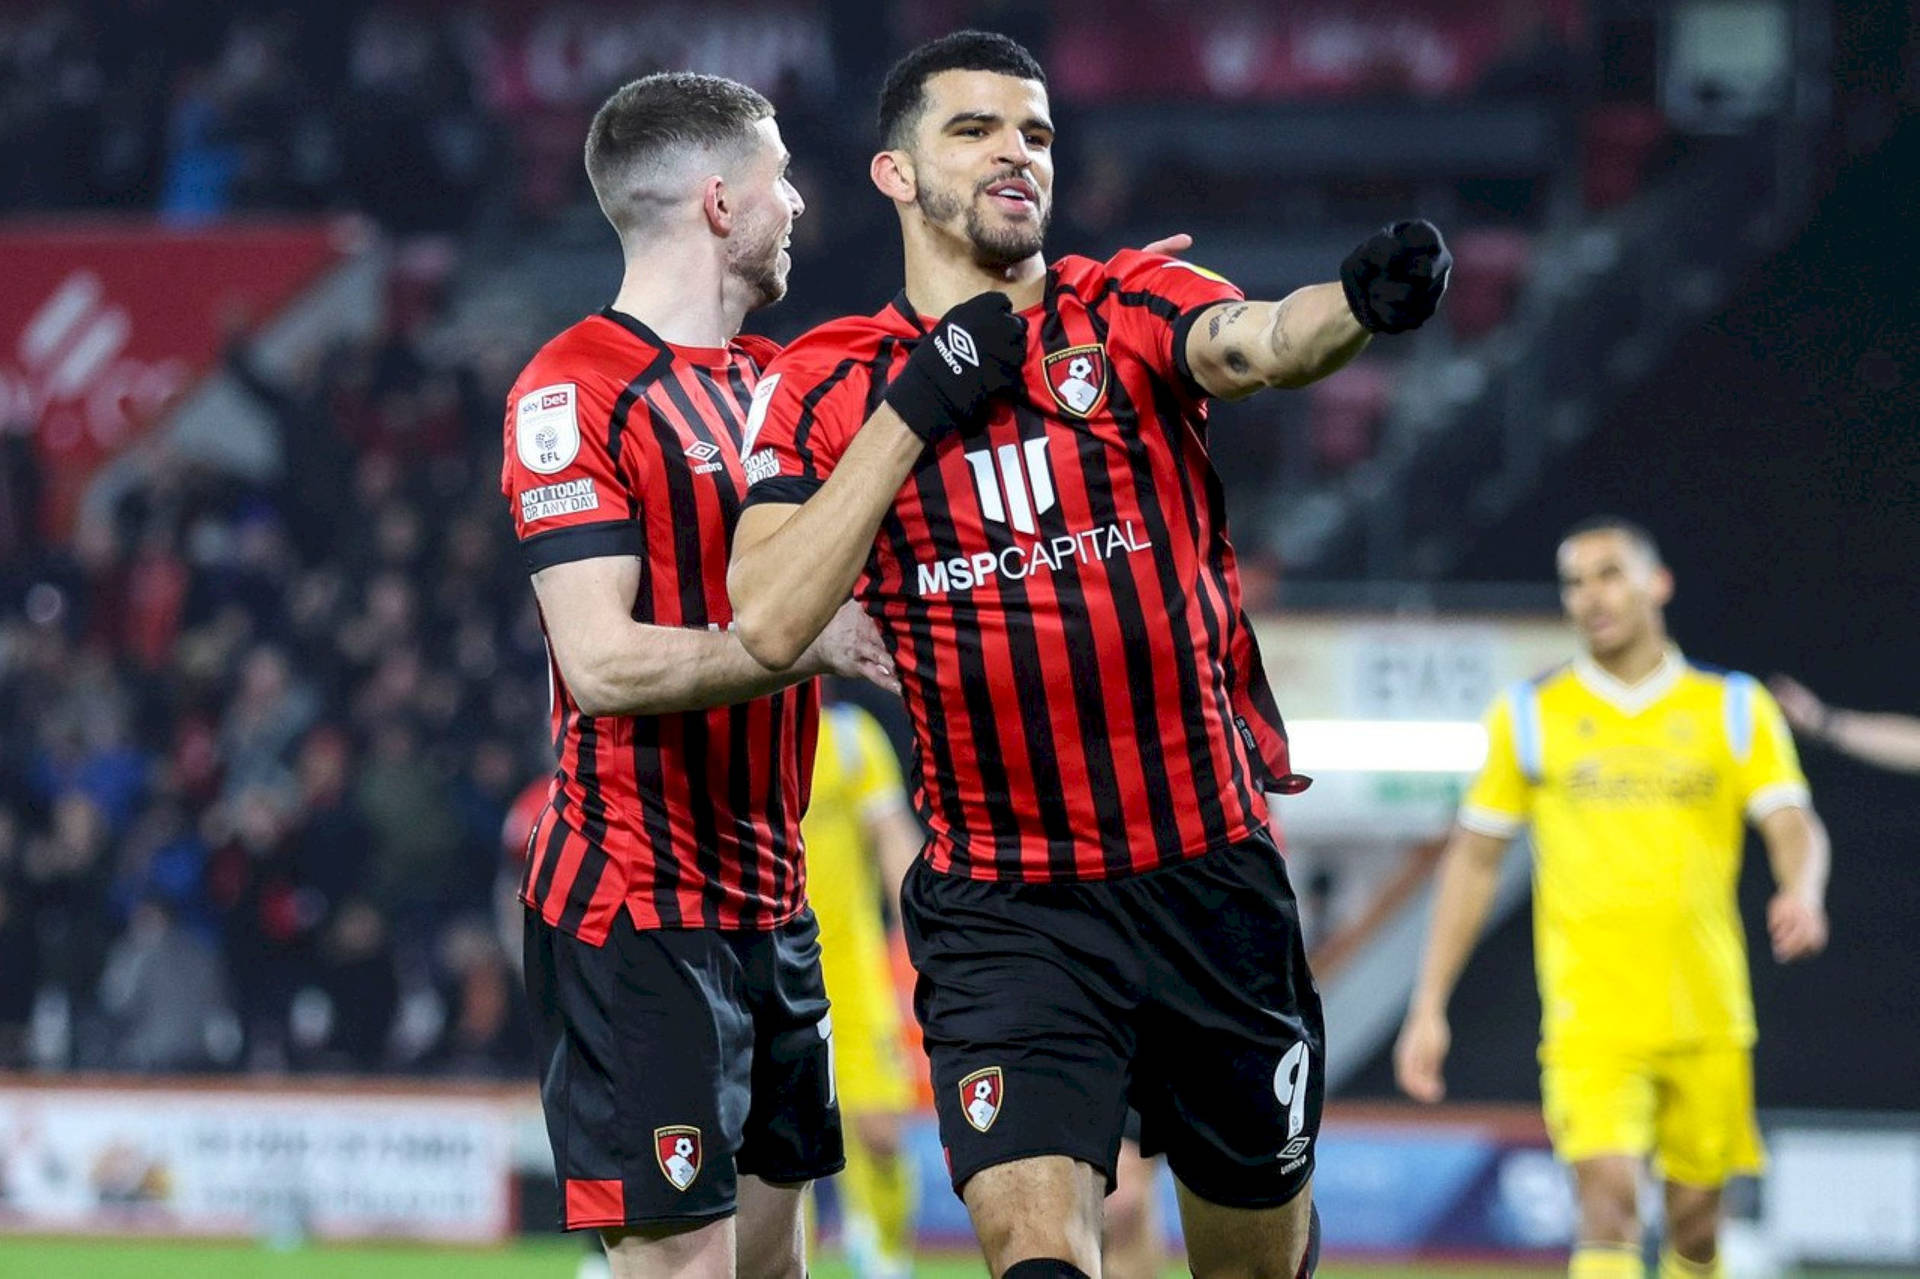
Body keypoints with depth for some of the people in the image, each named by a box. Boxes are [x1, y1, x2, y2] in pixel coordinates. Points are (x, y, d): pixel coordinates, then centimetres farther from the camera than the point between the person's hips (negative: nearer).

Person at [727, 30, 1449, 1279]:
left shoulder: (1133, 308, 1)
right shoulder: (826, 386, 3)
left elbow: (1251, 344, -22)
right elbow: (769, 624, -11)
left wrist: (1361, 304, -45)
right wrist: (913, 409, -14)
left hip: (1212, 882, 1)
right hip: (1001, 908, -1)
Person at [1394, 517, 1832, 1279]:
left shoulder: (1735, 710, 7)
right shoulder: (1529, 716, 7)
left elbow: (1793, 827, -3)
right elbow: (1473, 859, 11)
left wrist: (1802, 893, -27)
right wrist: (1429, 1008, 6)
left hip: (1707, 1019, 2)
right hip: (1590, 1017, -2)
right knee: (1608, 1199, -19)